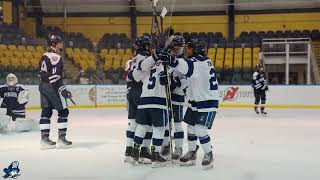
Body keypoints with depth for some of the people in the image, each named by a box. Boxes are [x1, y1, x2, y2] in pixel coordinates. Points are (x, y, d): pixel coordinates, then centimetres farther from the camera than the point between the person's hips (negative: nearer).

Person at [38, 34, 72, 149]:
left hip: (43, 87, 9)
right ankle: (61, 139, 1)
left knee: (46, 112, 10)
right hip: (52, 88, -9)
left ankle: (44, 139, 11)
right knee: (63, 112, 0)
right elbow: (55, 76, -23)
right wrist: (62, 90, -23)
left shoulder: (45, 56, 14)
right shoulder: (56, 57, -15)